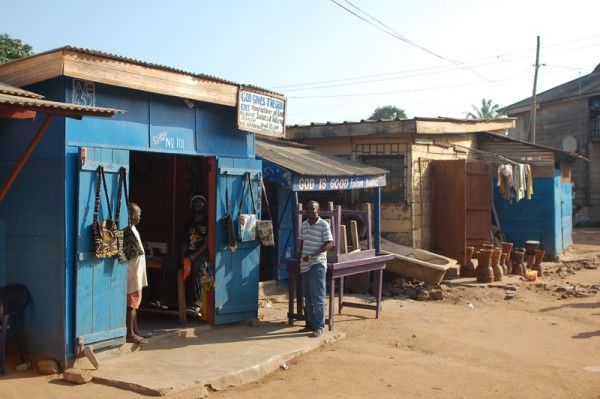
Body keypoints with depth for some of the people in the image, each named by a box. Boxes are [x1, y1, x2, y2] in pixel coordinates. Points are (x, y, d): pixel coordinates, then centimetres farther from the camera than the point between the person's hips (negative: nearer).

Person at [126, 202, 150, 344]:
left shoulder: (132, 228, 14)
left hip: (137, 272, 10)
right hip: (132, 272, -10)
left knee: (135, 302, 15)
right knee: (132, 303, -5)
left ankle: (135, 330, 22)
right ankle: (130, 334, 0)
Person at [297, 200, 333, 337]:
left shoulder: (323, 225, -8)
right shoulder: (303, 225, 12)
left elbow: (329, 244, -12)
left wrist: (312, 255, -19)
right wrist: (299, 258, 13)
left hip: (317, 265, -7)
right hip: (304, 265, 7)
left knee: (317, 297, -4)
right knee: (308, 296, 12)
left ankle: (319, 327, 1)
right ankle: (310, 324, 22)